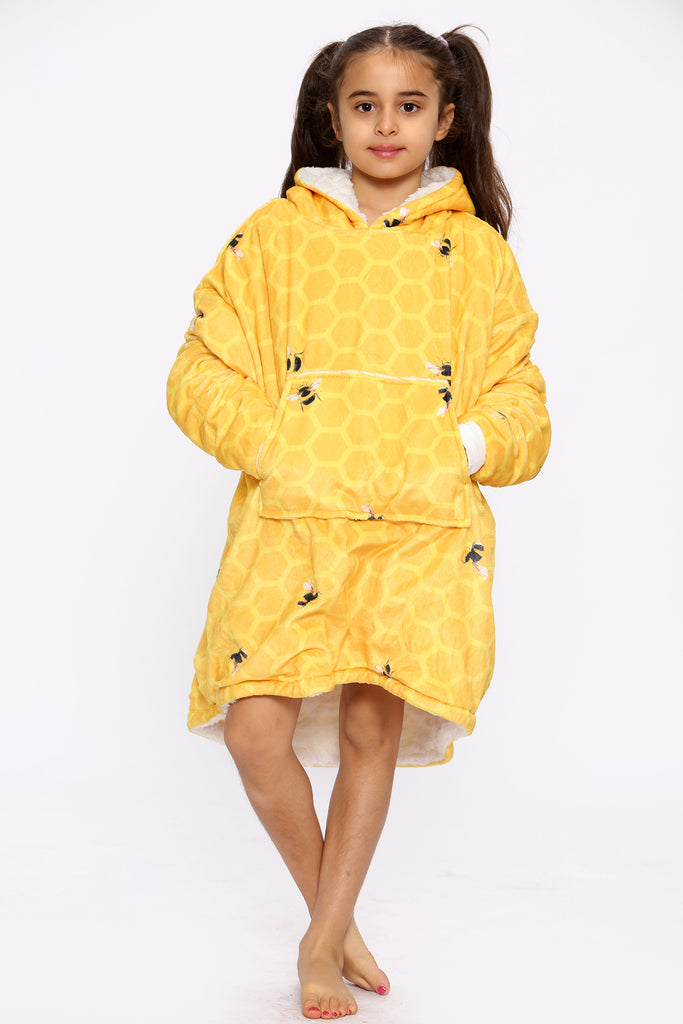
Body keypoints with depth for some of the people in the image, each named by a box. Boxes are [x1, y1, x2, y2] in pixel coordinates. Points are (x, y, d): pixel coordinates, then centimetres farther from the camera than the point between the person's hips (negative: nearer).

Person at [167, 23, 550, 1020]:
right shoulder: (274, 235, 11)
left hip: (424, 525, 0)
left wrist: (469, 443, -7)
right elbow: (202, 375, 8)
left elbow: (521, 401, 13)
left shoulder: (478, 252, 13)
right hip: (292, 515, 0)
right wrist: (281, 446, -7)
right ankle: (333, 913, 15)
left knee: (374, 723, -6)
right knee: (254, 725, -12)